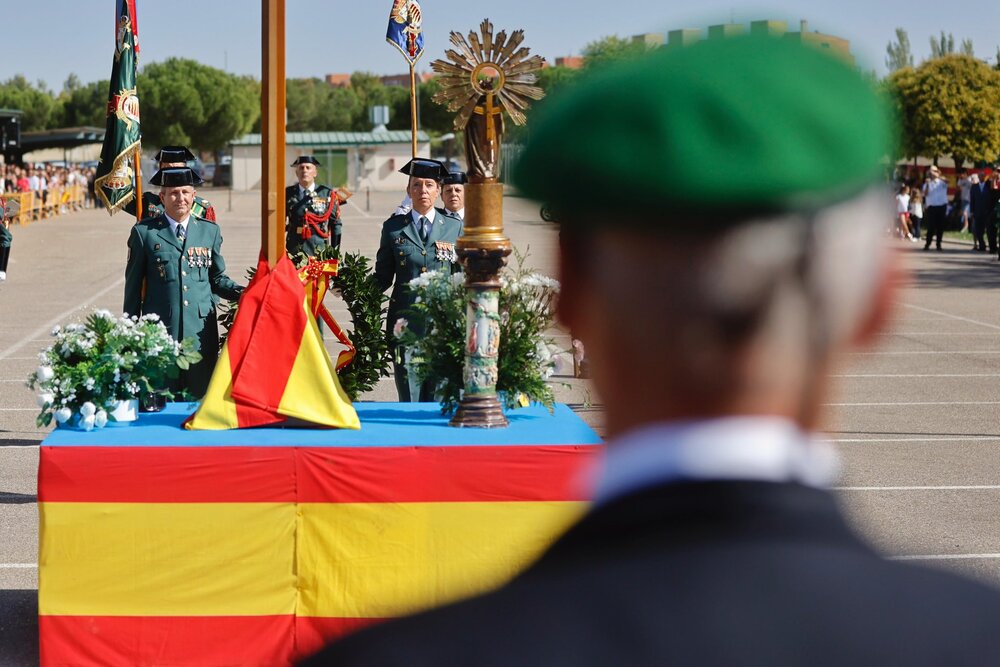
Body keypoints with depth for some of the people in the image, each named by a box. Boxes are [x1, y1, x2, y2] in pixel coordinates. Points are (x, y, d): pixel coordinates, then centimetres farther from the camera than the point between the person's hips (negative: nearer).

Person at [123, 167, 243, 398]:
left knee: (200, 396, 4)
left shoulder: (210, 231, 11)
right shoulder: (144, 232, 3)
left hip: (201, 332, 2)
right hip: (160, 331, -2)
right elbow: (133, 285, 7)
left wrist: (241, 292, -3)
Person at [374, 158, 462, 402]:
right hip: (404, 318, 0)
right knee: (408, 396, 0)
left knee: (438, 396, 0)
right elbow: (383, 277, 10)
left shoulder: (455, 227, 9)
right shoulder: (393, 228, 8)